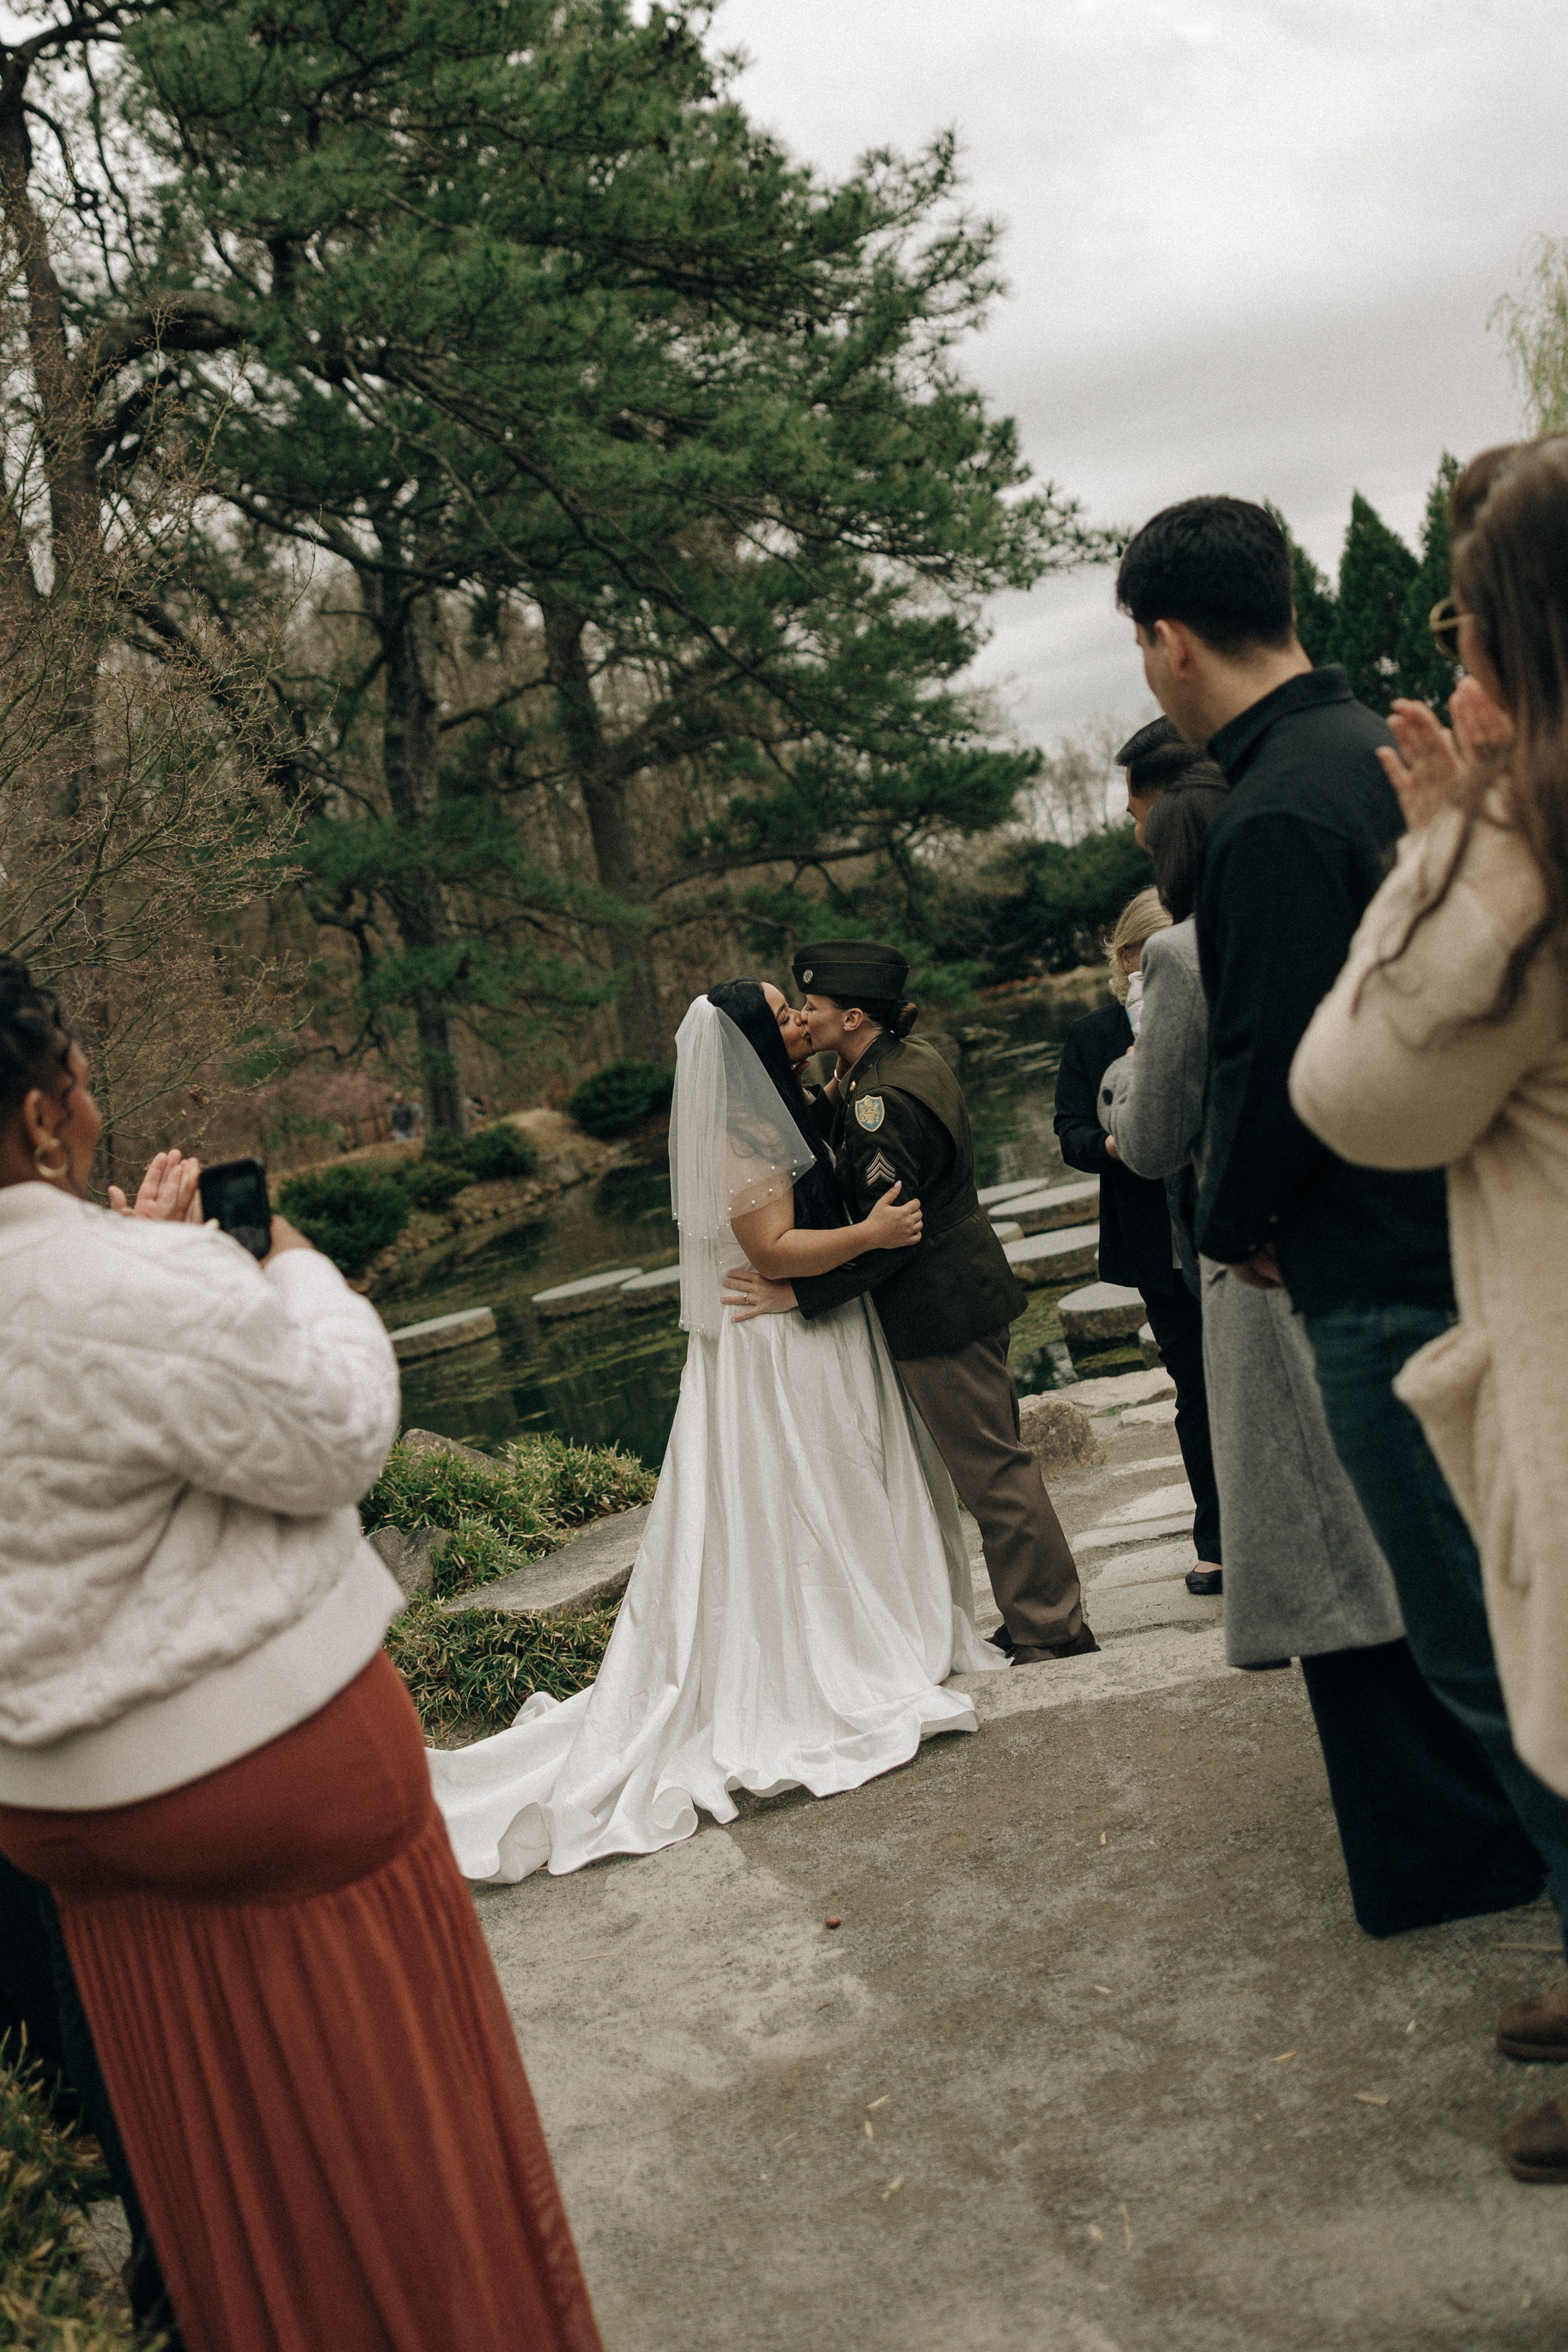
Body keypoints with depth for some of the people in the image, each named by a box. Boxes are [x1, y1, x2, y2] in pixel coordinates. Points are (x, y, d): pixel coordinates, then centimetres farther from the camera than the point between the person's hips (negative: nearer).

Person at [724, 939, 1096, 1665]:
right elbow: (837, 1151, 15)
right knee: (995, 1461, 16)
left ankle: (1049, 1628, 9)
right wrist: (836, 1096, 0)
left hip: (936, 1311, -10)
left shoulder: (885, 1101, -22)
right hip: (966, 1291, 11)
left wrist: (799, 1293, -21)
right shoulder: (913, 1060, 10)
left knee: (991, 1471, -1)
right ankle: (1040, 1618, 26)